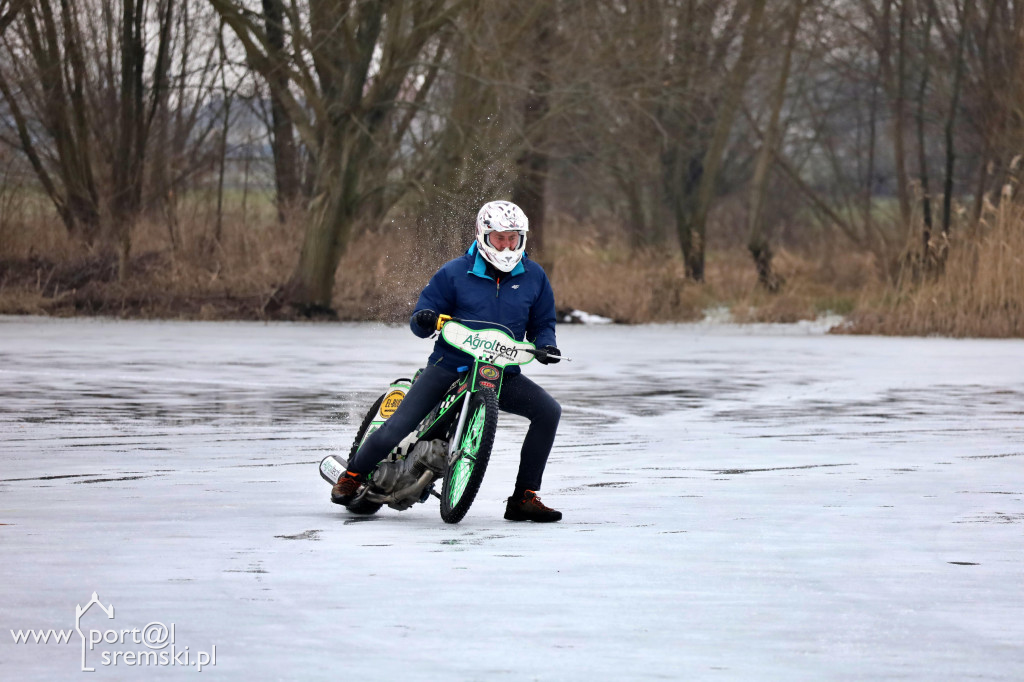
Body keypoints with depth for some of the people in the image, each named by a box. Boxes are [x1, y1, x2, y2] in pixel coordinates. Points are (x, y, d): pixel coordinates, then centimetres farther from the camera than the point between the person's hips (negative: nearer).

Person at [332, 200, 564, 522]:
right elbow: (420, 323, -1)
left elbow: (542, 322, 15)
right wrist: (423, 320, -26)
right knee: (396, 429, -15)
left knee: (548, 411, -19)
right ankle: (353, 475, 16)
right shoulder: (454, 273, -4)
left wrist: (544, 345, -7)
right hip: (450, 366, -3)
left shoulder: (534, 276, 4)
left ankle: (524, 498, -11)